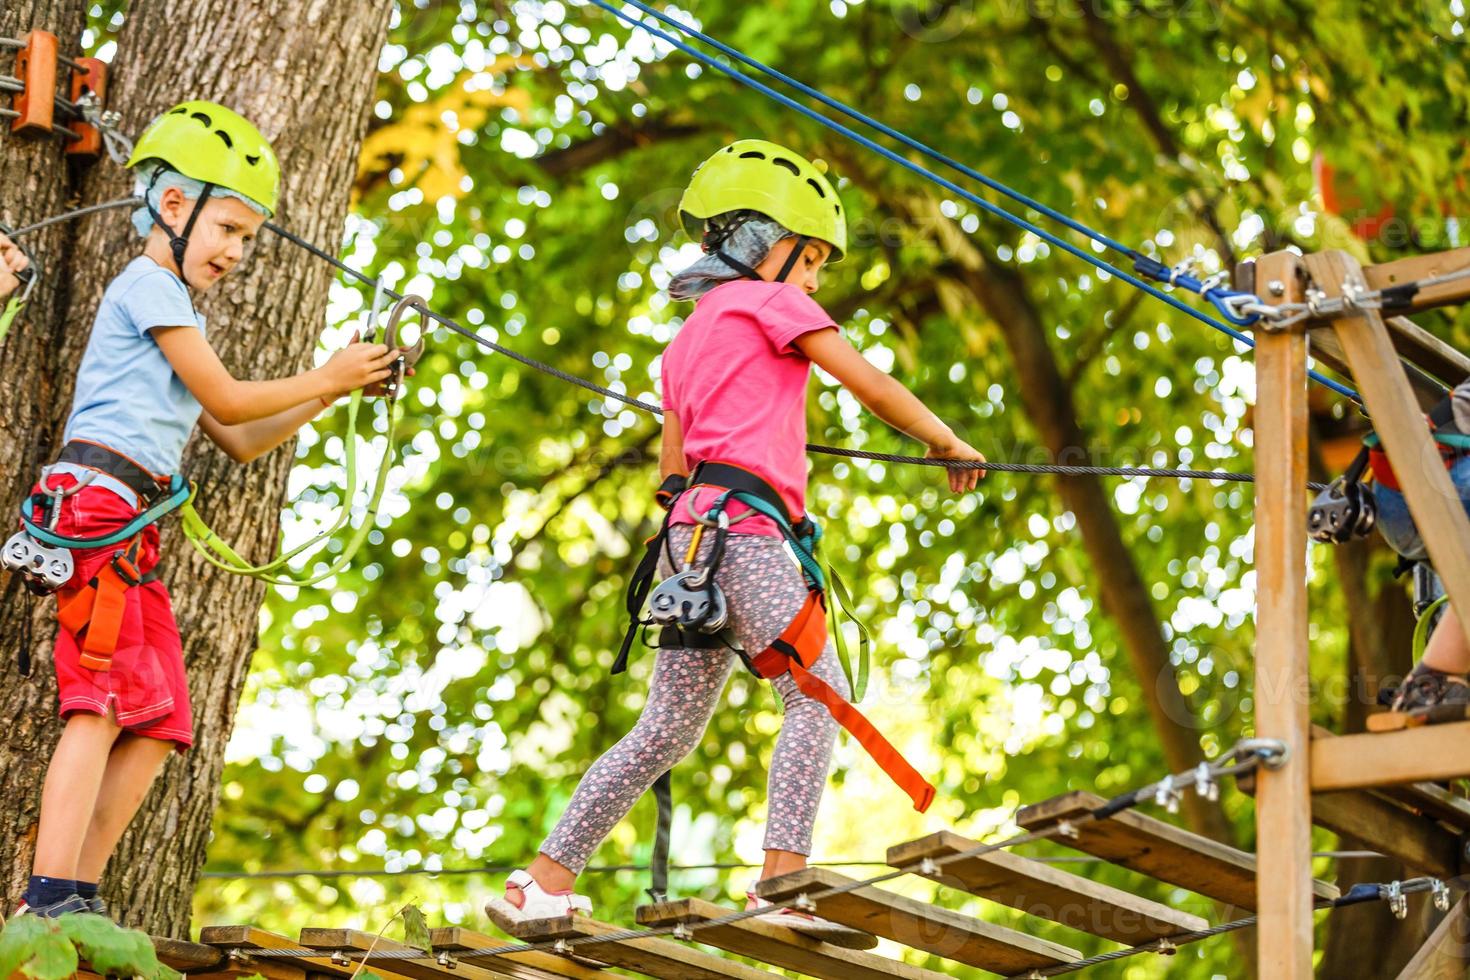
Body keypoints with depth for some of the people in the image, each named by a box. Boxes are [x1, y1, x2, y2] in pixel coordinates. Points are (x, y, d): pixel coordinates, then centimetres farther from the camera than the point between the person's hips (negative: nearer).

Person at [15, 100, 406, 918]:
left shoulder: (175, 314, 28)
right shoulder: (149, 285, -1)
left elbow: (239, 442, 27)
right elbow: (226, 399, -3)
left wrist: (329, 394, 19)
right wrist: (321, 380, 9)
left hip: (134, 532, 10)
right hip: (97, 501, -10)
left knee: (155, 728, 4)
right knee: (101, 709, -18)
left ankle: (78, 895, 3)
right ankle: (51, 898, -23)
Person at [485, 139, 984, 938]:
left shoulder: (688, 338, 27)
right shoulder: (770, 302, 4)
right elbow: (868, 383, 2)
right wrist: (946, 441, 12)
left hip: (691, 528, 8)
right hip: (742, 523, -8)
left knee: (669, 728, 9)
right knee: (818, 694, -13)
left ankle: (545, 879, 8)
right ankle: (782, 879, -26)